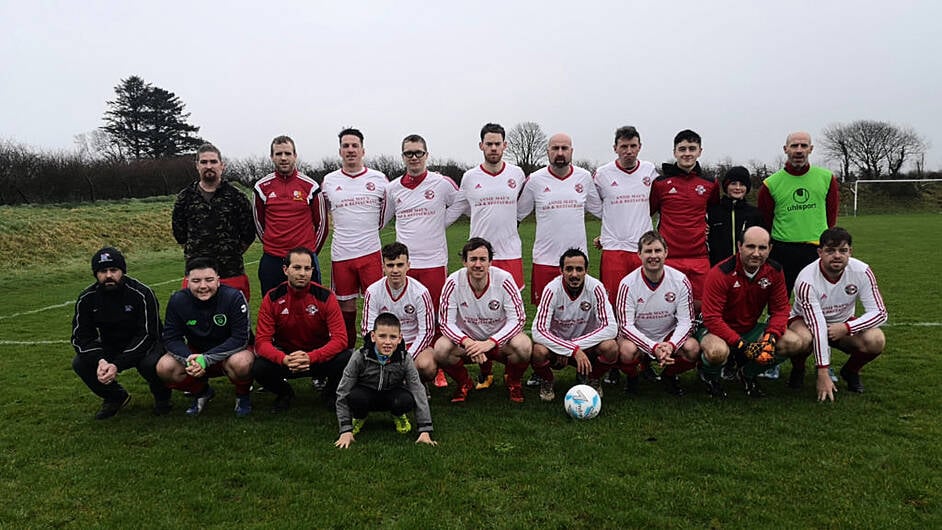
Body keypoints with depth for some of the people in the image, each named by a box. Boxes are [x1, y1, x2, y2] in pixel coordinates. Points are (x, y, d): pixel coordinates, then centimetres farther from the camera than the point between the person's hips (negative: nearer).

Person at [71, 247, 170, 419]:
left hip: (143, 346, -5)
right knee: (79, 363, -19)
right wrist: (100, 360, -30)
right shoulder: (87, 298, -8)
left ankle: (161, 396, 0)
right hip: (110, 349, 5)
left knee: (150, 364, -36)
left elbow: (147, 336, -24)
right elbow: (81, 336, -9)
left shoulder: (142, 294, -22)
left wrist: (117, 365, -33)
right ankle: (116, 397, 8)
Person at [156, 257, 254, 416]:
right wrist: (189, 359, -31)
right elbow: (171, 338, -10)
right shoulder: (178, 300, -11)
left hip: (231, 351, -4)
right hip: (195, 352, 4)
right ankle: (201, 392, 9)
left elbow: (240, 338, -25)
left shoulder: (234, 297, -22)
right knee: (164, 368, -22)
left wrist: (206, 359, -34)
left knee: (240, 363, -38)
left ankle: (243, 395, -2)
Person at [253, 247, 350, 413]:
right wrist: (284, 359, -36)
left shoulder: (325, 296, -15)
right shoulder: (272, 298, -12)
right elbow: (262, 341, -15)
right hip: (285, 357, 1)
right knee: (259, 368, -29)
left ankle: (331, 392, 6)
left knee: (346, 360, -31)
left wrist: (310, 357, -37)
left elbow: (340, 339, -21)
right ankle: (284, 393, 8)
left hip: (318, 357, -1)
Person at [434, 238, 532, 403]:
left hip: (499, 340, -1)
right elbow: (445, 322, -14)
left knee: (524, 346, -31)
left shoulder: (504, 279, -18)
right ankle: (464, 383, 5)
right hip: (466, 339, 1)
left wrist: (490, 343, -29)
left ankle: (513, 381, 5)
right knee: (441, 349, -28)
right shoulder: (454, 282, -16)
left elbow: (518, 319, -17)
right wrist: (467, 342, -32)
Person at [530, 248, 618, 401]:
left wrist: (576, 344, -26)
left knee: (610, 348, -29)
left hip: (587, 345, 1)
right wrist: (573, 350, -35)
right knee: (538, 351, -33)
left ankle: (593, 379, 5)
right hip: (556, 344, -1)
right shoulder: (552, 290, -20)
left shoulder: (595, 288, -17)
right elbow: (538, 331, -27)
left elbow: (611, 328, -21)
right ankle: (547, 381, 3)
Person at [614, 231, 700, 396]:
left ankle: (669, 376, 7)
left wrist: (671, 345, -28)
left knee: (692, 348, -27)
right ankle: (632, 378, 2)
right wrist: (653, 347, -30)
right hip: (637, 337, -2)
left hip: (669, 336, 2)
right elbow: (626, 325, -17)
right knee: (627, 350, -35)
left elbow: (686, 321, -9)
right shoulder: (628, 283, -16)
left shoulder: (680, 281, -11)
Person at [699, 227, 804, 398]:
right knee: (718, 351, -39)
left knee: (795, 343, -13)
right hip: (720, 331, -6)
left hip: (751, 329, 6)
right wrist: (742, 345, -30)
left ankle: (748, 373, 11)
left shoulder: (774, 271, -6)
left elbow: (780, 310, -2)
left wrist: (770, 338, -22)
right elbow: (712, 318, -25)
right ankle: (709, 375, 1)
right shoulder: (721, 273, -23)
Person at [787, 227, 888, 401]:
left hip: (843, 325, 3)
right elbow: (818, 328, -31)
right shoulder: (807, 280, -29)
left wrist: (846, 328, -30)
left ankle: (851, 371, 7)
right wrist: (823, 374, -31)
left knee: (876, 340, -26)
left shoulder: (861, 271, -18)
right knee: (802, 338, -38)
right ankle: (798, 369, -1)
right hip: (806, 322, -3)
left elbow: (879, 313, -14)